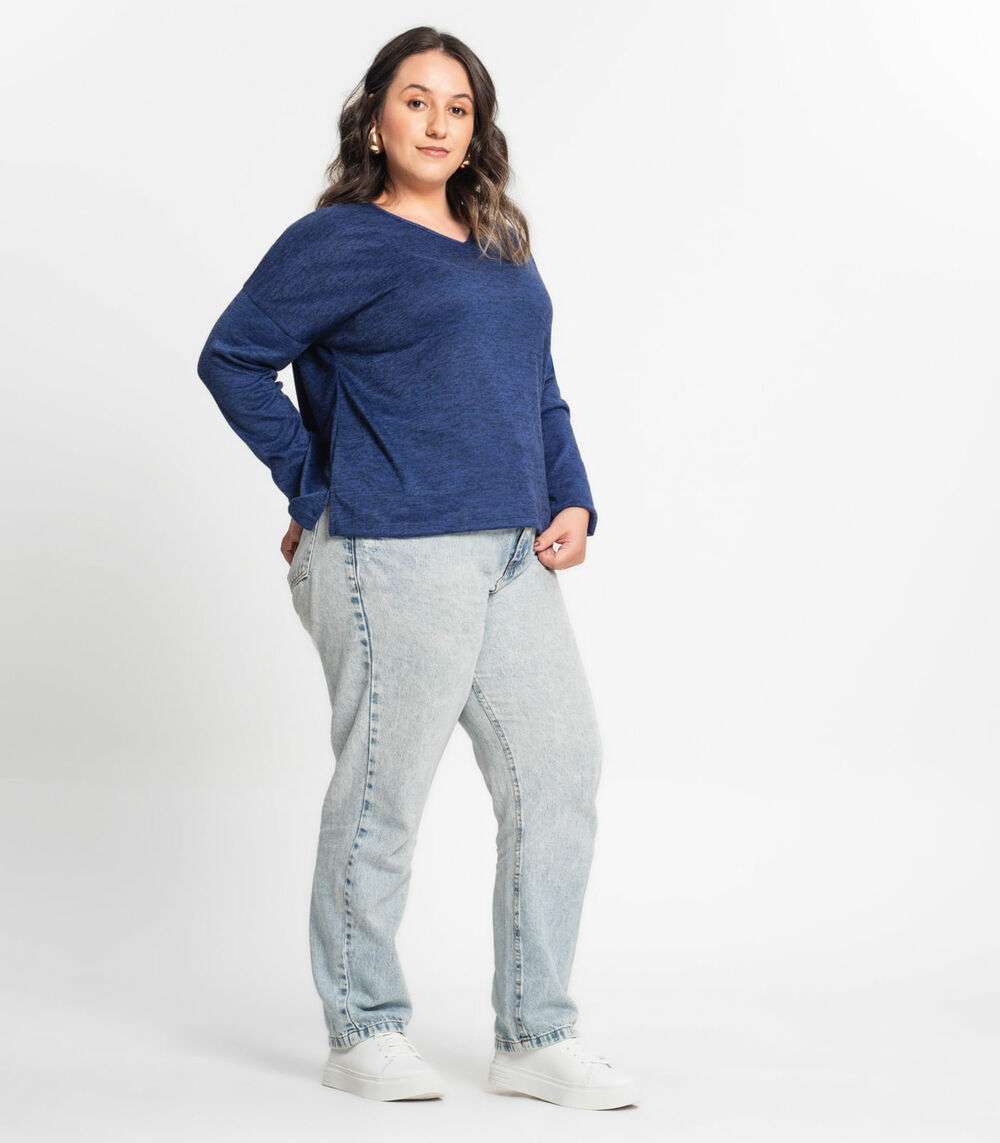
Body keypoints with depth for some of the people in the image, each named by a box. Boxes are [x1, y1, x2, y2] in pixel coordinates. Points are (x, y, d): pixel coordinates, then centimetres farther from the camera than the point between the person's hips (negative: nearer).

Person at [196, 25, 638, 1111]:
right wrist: (314, 487, -4)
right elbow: (232, 359, -4)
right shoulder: (340, 240, -3)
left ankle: (536, 1038, 14)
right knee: (382, 791, 0)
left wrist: (572, 500, 8)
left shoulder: (503, 247, 18)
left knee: (559, 770, 4)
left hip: (513, 560, 7)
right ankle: (363, 1032, 17)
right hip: (395, 560, -7)